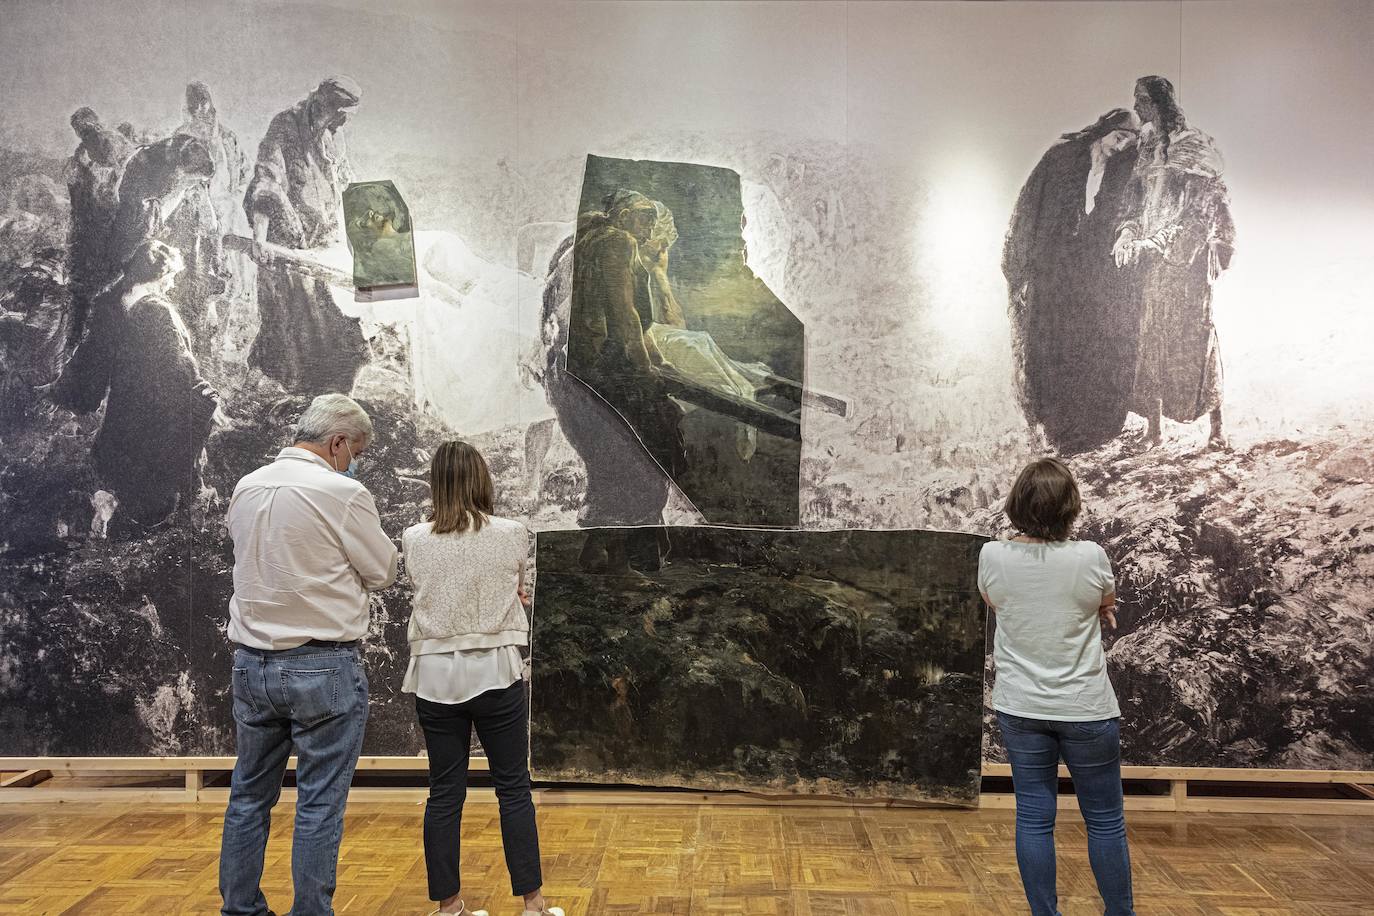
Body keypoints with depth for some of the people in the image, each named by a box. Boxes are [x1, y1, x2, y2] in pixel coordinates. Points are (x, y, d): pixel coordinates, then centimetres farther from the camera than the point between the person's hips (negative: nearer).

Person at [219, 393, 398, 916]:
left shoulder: (245, 488, 5)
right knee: (320, 804, 4)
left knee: (250, 794, 18)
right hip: (323, 667, -6)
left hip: (252, 662, 7)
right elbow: (382, 572, -5)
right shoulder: (342, 493, -15)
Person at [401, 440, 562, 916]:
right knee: (514, 788, 10)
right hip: (496, 672, -1)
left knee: (444, 794, 11)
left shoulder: (414, 540, -5)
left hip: (436, 677, 2)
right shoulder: (512, 534, -7)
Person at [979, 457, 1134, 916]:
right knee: (1105, 821, 14)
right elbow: (1107, 606, 6)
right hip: (1085, 708, -2)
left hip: (1020, 708, 2)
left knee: (1033, 818, 10)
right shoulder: (1091, 558, -15)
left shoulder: (992, 557, -9)